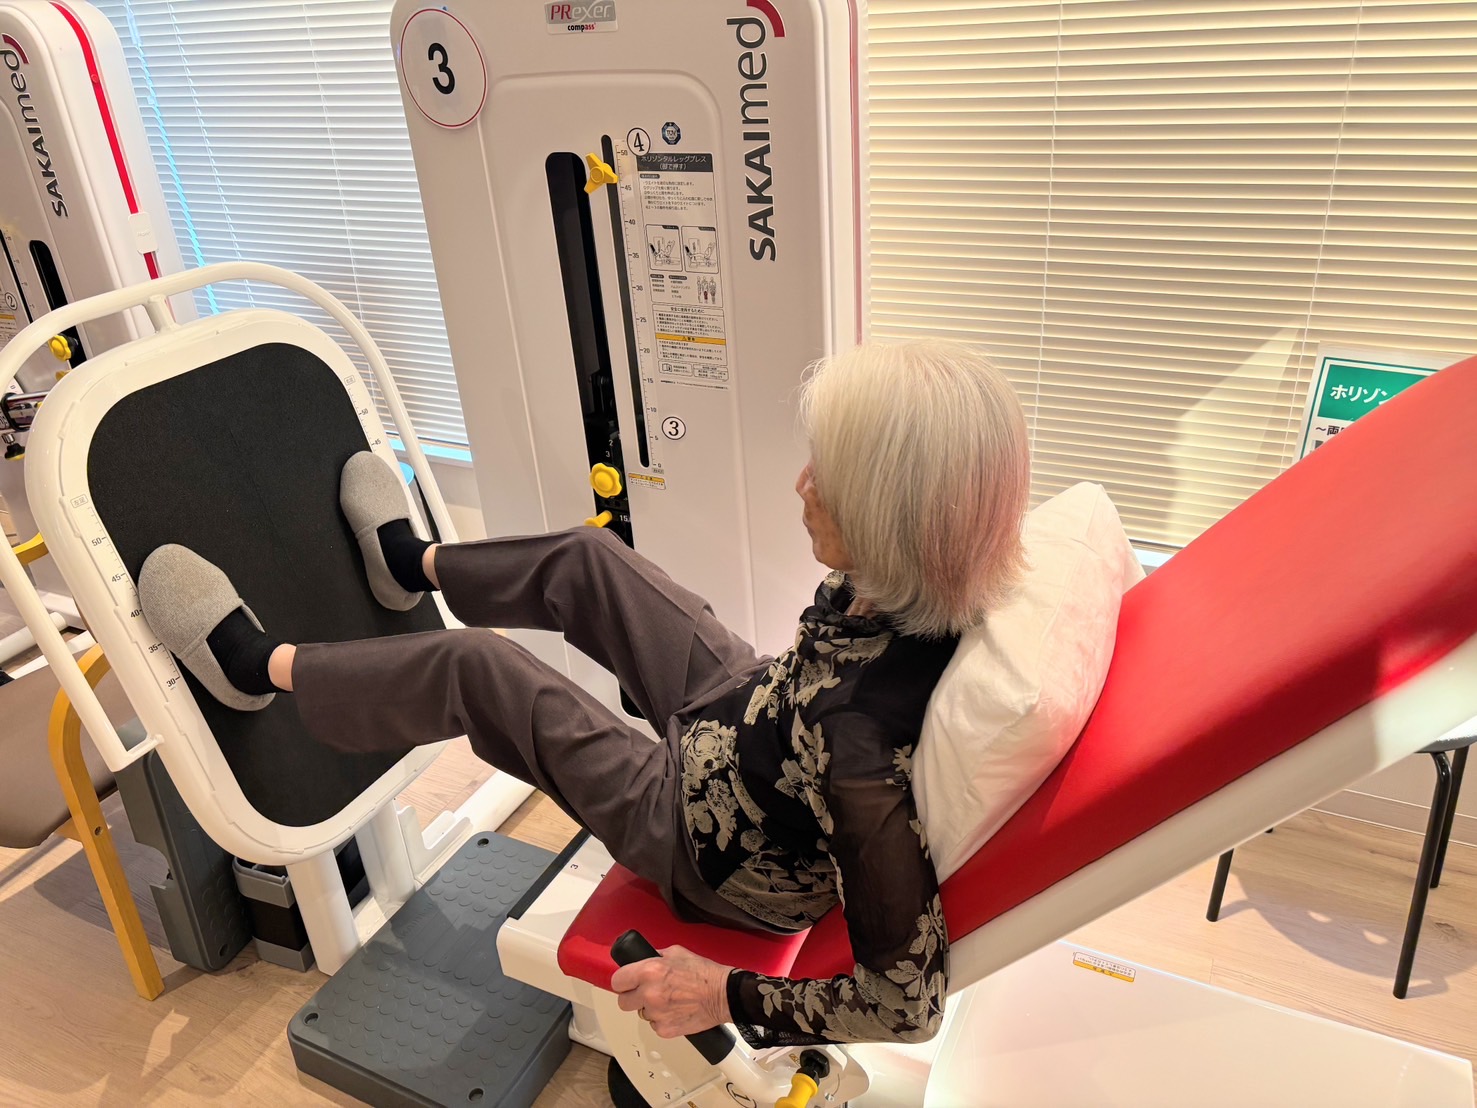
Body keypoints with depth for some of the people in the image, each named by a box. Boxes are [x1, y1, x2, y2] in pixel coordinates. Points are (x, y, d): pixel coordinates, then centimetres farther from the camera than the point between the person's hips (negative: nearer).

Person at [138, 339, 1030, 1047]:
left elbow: (908, 1003, -32)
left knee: (476, 669, -2)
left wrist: (728, 996, -24)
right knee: (587, 560, 12)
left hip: (718, 858, -6)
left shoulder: (864, 748, -44)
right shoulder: (927, 592, -23)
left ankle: (259, 667, 27)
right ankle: (413, 564, 44)